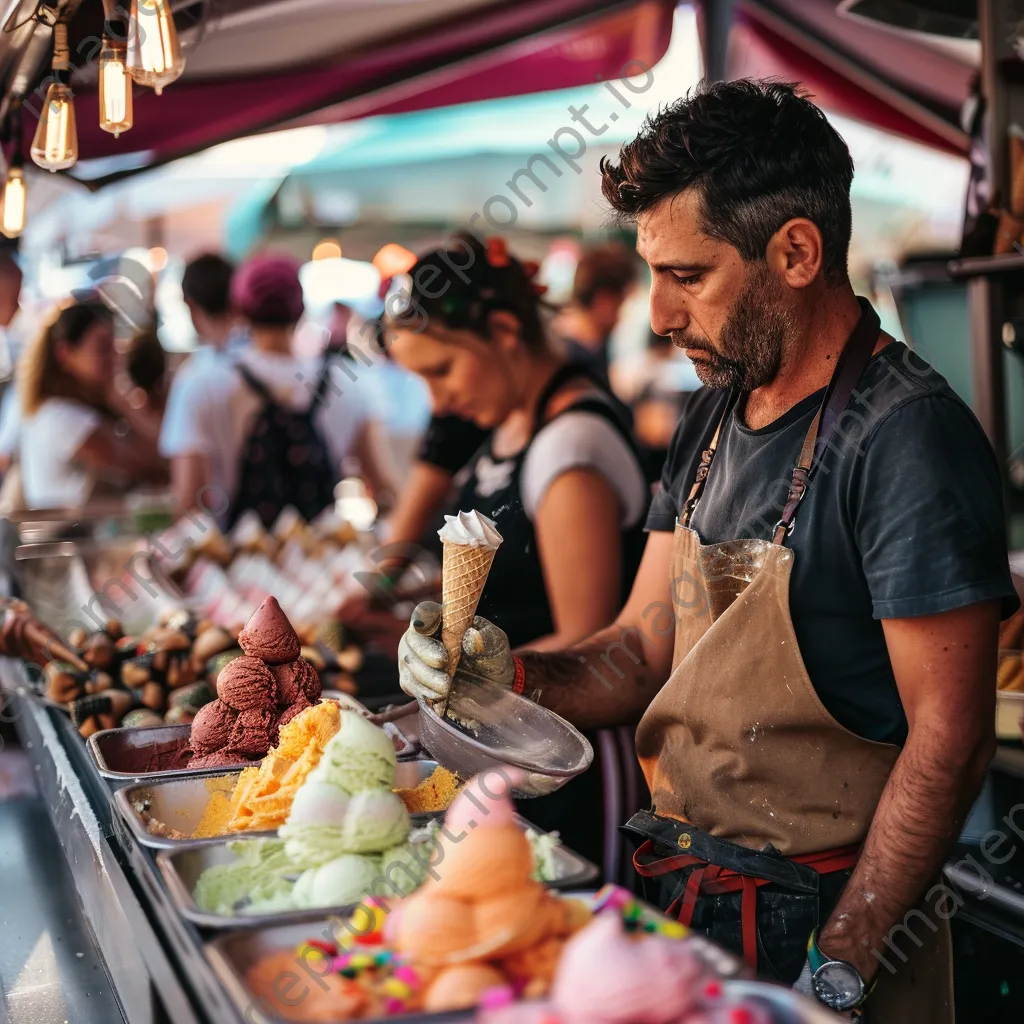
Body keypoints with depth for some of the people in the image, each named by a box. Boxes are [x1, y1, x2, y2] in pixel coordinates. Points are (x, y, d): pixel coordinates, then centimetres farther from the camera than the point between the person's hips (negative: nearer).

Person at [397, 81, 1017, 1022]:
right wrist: (513, 676, -9)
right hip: (680, 899, 8)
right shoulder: (714, 417, 6)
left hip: (828, 924, -7)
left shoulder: (908, 437, -19)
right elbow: (644, 652, 9)